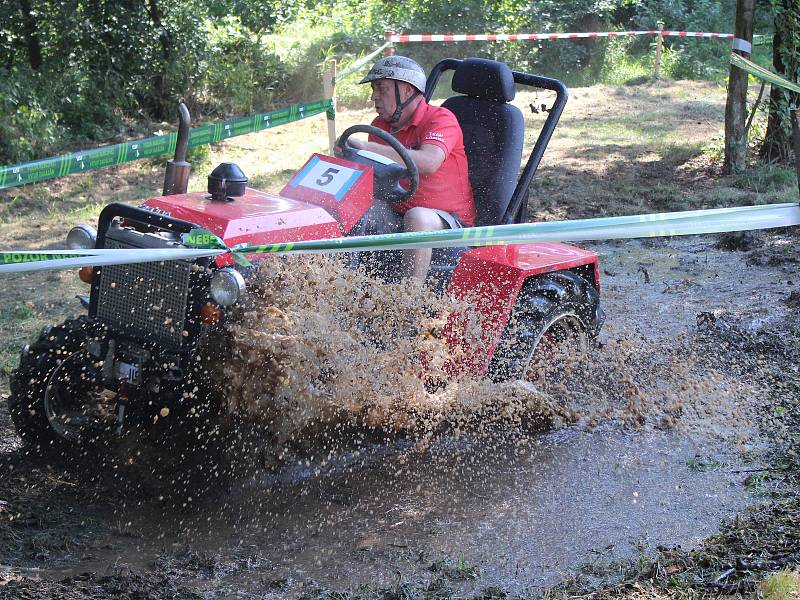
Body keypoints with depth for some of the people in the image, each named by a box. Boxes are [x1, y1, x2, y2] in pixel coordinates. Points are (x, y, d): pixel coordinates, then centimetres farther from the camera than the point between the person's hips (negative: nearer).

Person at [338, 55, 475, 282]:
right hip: (397, 215, 6)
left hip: (448, 220, -6)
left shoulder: (441, 118, -11)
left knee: (417, 217, -37)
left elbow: (428, 163, -31)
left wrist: (367, 147, -31)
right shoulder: (380, 125, 11)